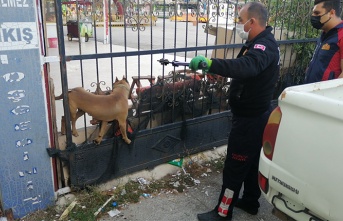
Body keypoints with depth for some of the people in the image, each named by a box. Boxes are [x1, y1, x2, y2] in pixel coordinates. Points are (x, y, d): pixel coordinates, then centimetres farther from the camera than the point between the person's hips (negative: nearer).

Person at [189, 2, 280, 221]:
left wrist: (210, 63, -53)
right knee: (251, 161, 21)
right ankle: (250, 202, 39)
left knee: (235, 166, 2)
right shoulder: (262, 43, 10)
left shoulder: (264, 46, -24)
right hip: (255, 115, 10)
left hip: (250, 118, -10)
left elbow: (246, 67, -45)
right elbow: (247, 67, 8)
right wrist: (215, 67, -5)